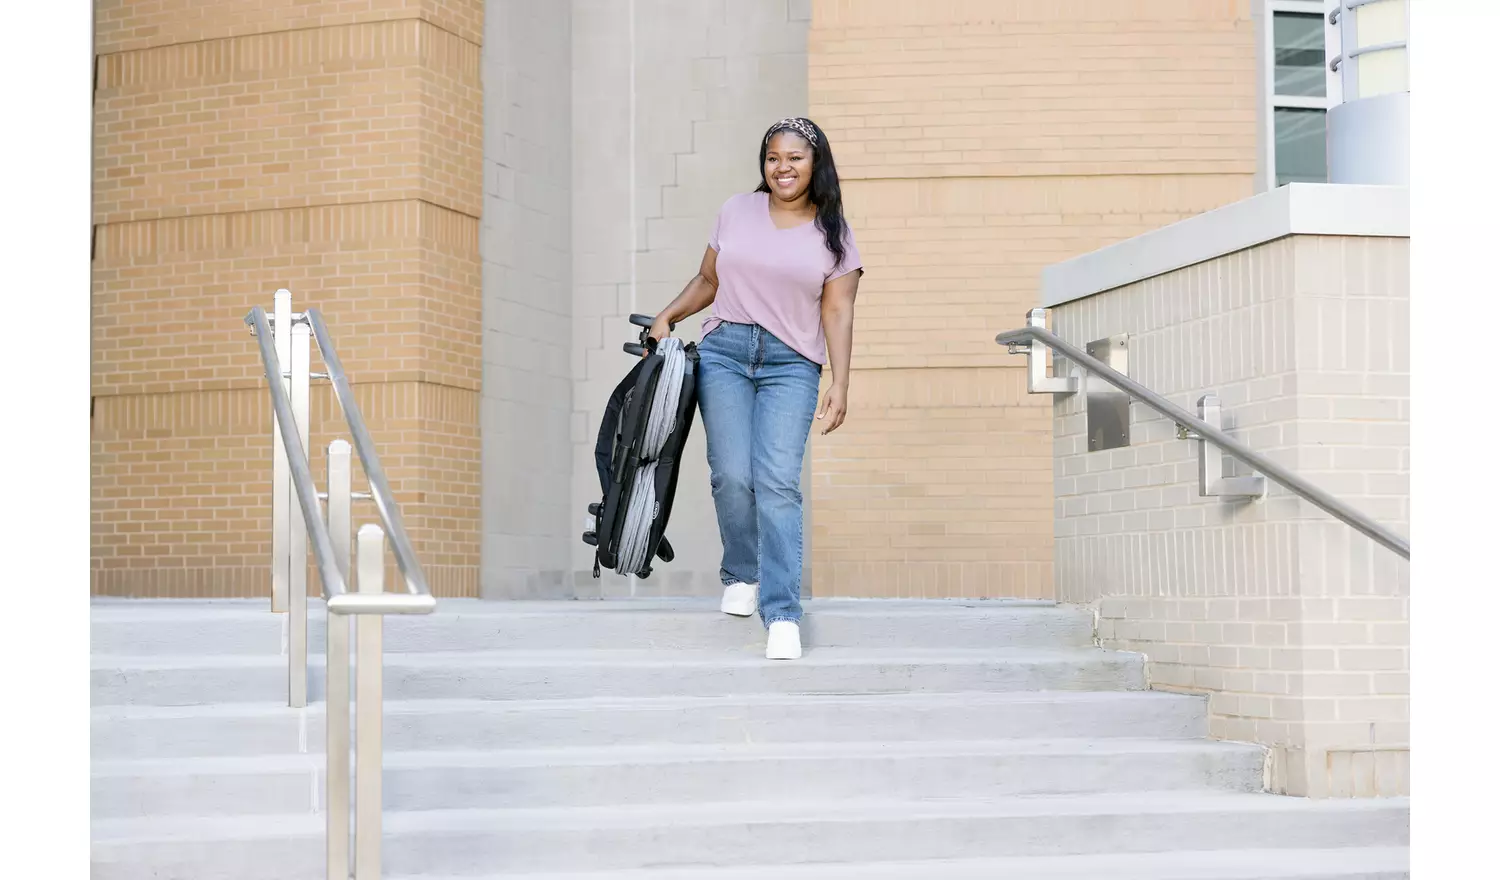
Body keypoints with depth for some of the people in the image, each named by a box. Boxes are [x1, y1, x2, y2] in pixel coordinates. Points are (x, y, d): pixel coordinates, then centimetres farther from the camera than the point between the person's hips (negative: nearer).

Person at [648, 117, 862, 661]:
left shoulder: (833, 235, 8)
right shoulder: (737, 212, 13)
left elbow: (837, 313, 3)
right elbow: (708, 280, 21)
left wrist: (839, 386, -5)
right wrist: (666, 318, 6)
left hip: (791, 365, -2)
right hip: (724, 353, 2)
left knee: (777, 482, -16)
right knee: (732, 474, -10)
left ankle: (782, 612, -18)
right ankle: (741, 575, 17)